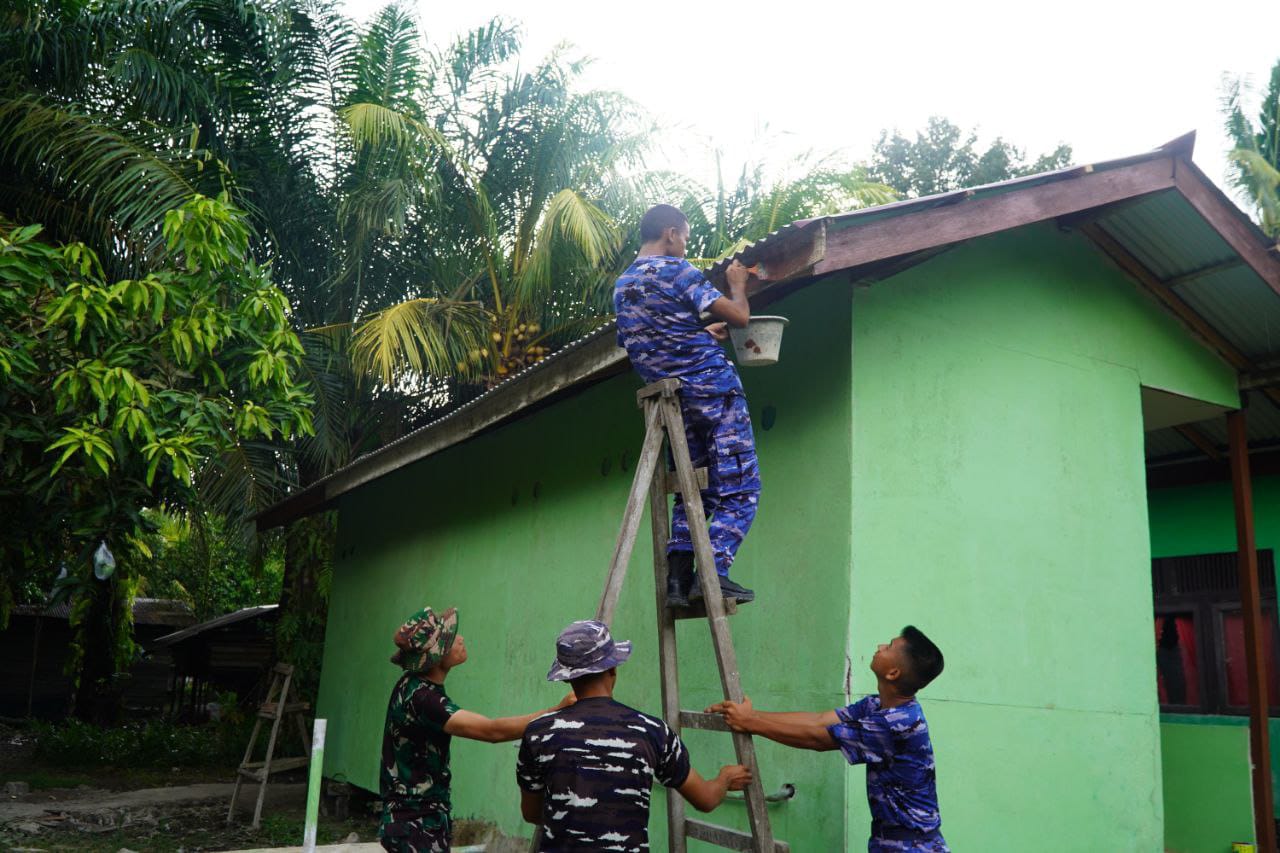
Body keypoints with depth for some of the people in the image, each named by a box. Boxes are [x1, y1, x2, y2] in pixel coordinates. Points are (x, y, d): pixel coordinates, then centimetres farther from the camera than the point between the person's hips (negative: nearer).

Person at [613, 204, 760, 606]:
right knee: (740, 488, -3)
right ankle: (715, 569, -14)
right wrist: (737, 284, 11)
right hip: (713, 388, -7)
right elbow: (739, 316, -9)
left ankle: (678, 576, 5)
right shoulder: (677, 271, -8)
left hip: (669, 398, 7)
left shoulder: (621, 286, 15)